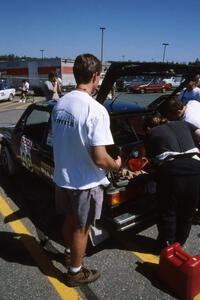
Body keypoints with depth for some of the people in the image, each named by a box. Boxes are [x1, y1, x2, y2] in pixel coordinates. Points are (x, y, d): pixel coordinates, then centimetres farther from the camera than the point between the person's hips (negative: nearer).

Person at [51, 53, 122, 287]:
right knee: (81, 228, 14)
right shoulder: (96, 110, -25)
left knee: (70, 220, 28)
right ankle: (75, 273, 36)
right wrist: (116, 165, -6)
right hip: (85, 182, -6)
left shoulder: (60, 104, -1)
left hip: (62, 177, 7)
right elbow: (99, 158, -27)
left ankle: (70, 250, 53)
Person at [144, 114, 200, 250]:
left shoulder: (151, 134, 20)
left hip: (172, 171, -3)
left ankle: (167, 245, 36)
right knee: (187, 212, 23)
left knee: (168, 212, 20)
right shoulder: (183, 124, 27)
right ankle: (179, 243, 43)